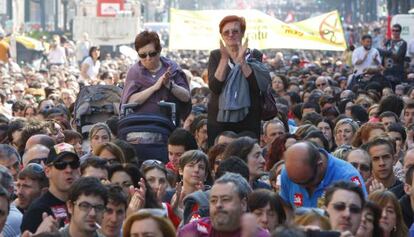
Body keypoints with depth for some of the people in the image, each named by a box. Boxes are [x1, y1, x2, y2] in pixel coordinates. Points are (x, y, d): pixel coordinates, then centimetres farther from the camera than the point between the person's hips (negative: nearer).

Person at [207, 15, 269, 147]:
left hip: (247, 120, -1)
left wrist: (242, 61, -15)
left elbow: (258, 86, -8)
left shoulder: (254, 56, 6)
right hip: (219, 118, 1)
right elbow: (214, 87, -7)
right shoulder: (216, 56, 8)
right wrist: (224, 58, -13)